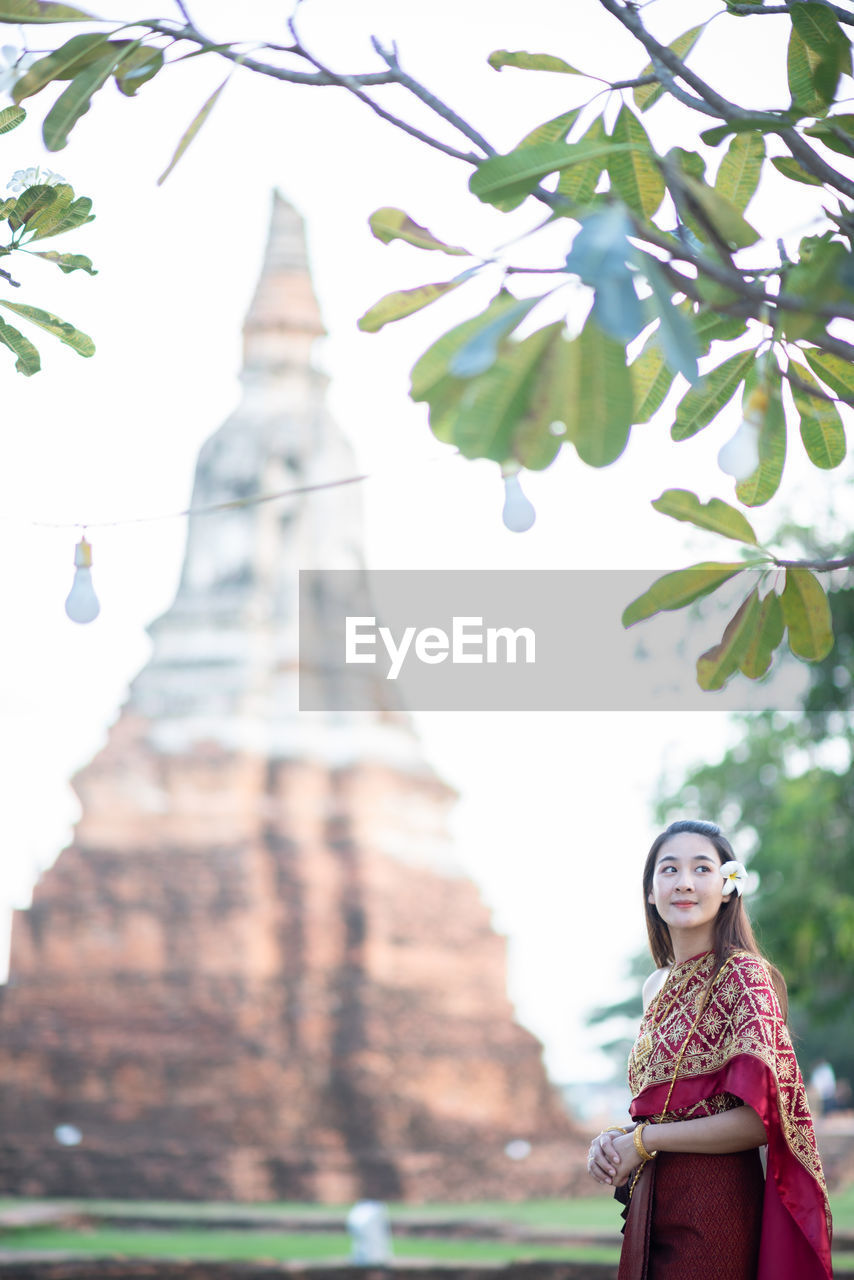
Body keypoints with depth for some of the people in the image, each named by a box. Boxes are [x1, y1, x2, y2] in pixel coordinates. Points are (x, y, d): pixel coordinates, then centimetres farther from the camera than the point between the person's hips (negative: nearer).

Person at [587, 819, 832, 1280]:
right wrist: (614, 1140, 0)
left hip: (714, 1204, -7)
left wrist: (642, 1140, -12)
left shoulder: (742, 975, -10)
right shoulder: (657, 987, 12)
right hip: (650, 1202, 7)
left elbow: (759, 1119, -19)